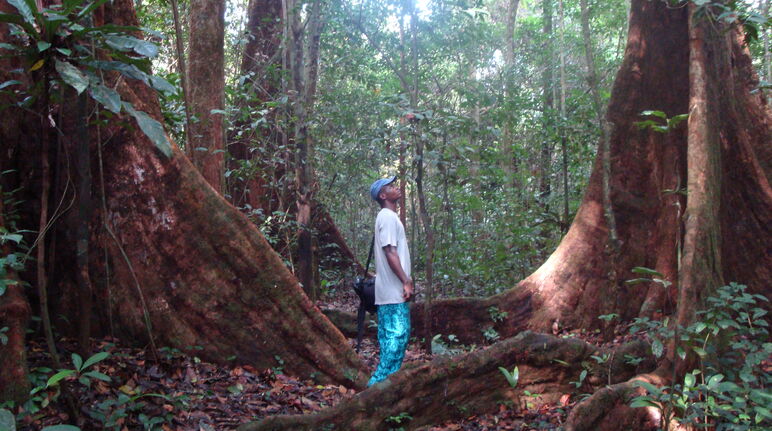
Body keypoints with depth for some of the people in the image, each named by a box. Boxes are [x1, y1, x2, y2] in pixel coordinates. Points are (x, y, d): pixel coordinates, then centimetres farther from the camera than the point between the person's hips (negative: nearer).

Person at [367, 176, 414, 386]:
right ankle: (380, 382, -6)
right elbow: (390, 253, -20)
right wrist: (406, 282, -21)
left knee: (390, 336, 13)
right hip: (393, 290, -10)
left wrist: (406, 280, 18)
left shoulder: (388, 217, 19)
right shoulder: (388, 217, -12)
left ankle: (383, 381, 19)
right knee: (397, 334, -9)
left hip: (392, 290, 10)